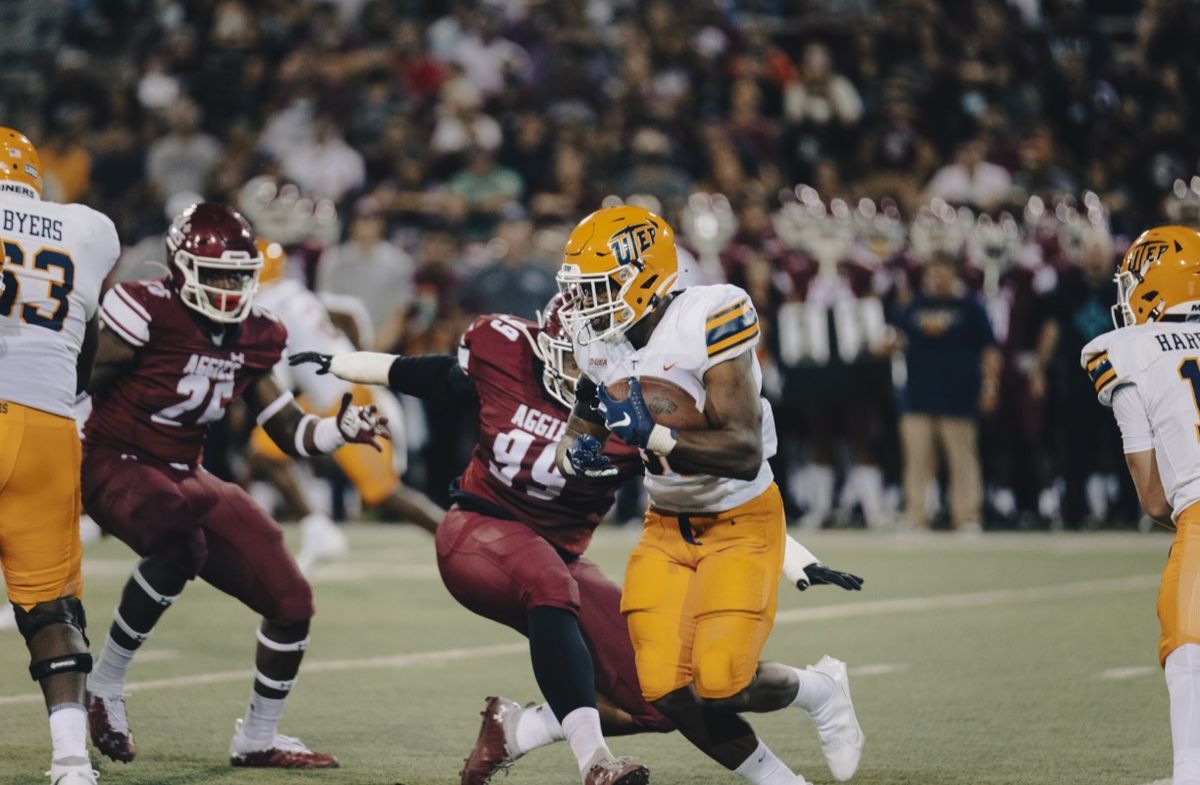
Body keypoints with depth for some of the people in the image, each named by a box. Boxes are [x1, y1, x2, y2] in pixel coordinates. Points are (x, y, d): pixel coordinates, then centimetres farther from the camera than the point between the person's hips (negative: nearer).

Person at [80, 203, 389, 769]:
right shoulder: (147, 312, -18)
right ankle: (104, 685, -19)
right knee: (180, 547, -40)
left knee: (291, 602, 0)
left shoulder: (252, 337, 3)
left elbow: (291, 433, 6)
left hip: (183, 478, 7)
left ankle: (258, 738, 20)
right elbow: (76, 388, -13)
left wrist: (342, 429, -12)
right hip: (113, 466, -7)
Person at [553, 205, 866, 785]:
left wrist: (652, 434, -37)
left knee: (721, 685, -19)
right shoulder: (600, 343, -3)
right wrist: (577, 452, -8)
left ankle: (820, 690, 14)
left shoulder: (704, 324, -24)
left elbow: (745, 452, -29)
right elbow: (585, 422, 16)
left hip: (741, 523, -6)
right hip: (667, 527, 6)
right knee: (668, 692, -10)